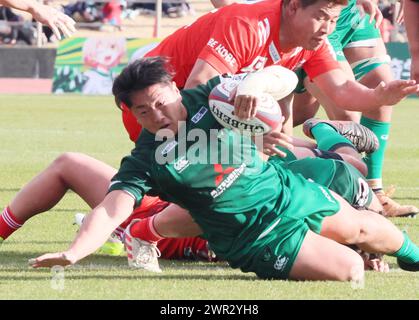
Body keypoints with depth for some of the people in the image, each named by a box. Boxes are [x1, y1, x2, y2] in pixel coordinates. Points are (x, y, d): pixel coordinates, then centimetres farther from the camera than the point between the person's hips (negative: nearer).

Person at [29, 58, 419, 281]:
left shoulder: (206, 97, -11)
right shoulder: (144, 162, -20)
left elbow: (279, 77, -9)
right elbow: (112, 209, -33)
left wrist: (252, 84, -33)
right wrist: (73, 252, -51)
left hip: (289, 191, 5)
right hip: (260, 239, -5)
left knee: (362, 227, 22)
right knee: (350, 269, -12)